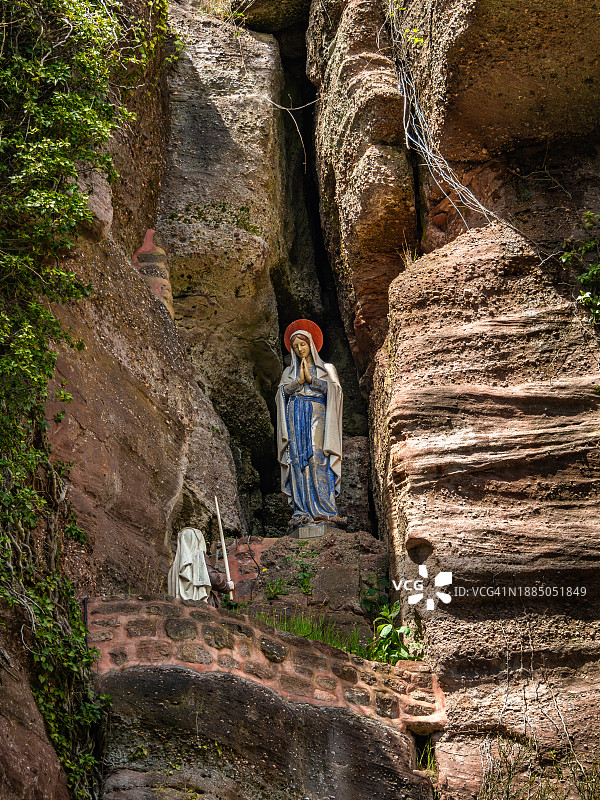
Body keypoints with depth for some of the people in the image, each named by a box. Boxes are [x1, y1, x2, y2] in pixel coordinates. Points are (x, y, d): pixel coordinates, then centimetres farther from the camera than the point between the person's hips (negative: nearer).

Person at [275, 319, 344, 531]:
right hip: (294, 418, 3)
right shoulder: (289, 371, 23)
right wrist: (299, 380, -7)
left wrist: (310, 378, -6)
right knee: (298, 462, -10)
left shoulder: (326, 369, 17)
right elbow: (283, 391, 6)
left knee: (317, 459, -18)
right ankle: (302, 513, -15)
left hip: (316, 416, -2)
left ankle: (324, 511, -24)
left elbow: (333, 388, -1)